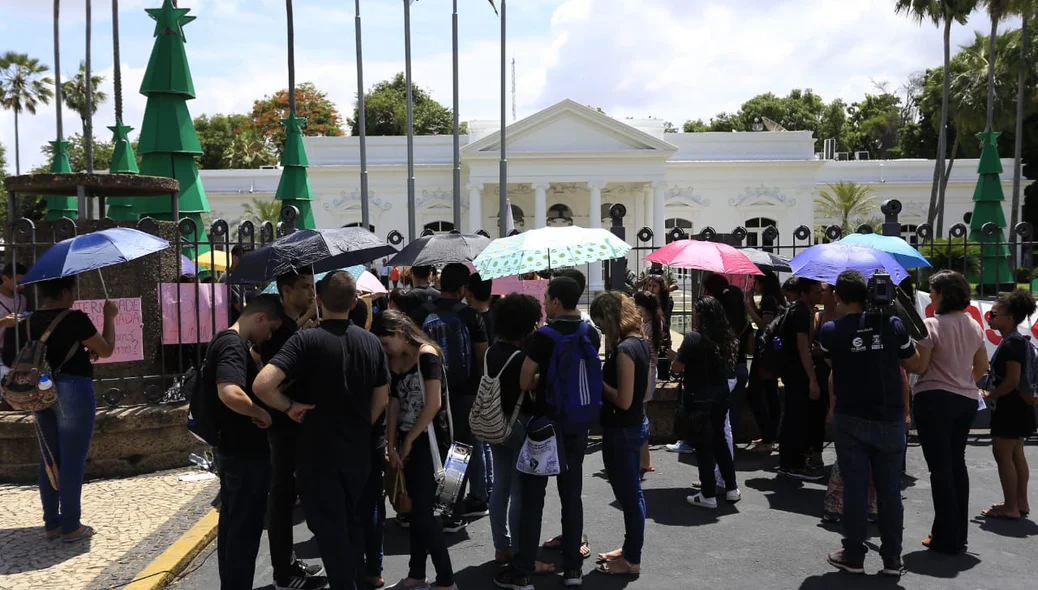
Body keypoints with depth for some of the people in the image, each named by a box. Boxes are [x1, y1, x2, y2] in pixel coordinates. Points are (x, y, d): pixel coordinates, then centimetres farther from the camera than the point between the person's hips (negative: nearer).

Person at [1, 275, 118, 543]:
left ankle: (51, 523, 20)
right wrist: (109, 316, 5)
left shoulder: (28, 322, 6)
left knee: (49, 459, 14)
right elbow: (106, 350, -7)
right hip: (73, 389, -7)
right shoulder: (75, 319, -13)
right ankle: (71, 526, 5)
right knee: (72, 460, 0)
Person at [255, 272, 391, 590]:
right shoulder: (371, 342, 0)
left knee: (329, 528, 7)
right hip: (359, 451, 5)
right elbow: (381, 400, 7)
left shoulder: (307, 340, -16)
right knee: (354, 522, 21)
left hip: (318, 452, -5)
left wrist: (289, 406, -12)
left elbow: (262, 384, -29)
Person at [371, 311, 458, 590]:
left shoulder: (427, 356, -13)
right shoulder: (396, 363, 9)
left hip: (429, 441, -7)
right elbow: (394, 405, 9)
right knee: (415, 510, 12)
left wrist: (408, 441, -8)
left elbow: (433, 404, -17)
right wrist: (391, 446, 0)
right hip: (408, 442, 7)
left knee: (423, 512, -7)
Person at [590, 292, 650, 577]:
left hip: (623, 431, -10)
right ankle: (630, 548, 33)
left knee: (629, 494, 2)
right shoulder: (640, 343, 6)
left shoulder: (624, 350, -23)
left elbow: (623, 400, -24)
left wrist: (599, 381, -11)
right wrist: (606, 378, 7)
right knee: (630, 492, 19)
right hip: (635, 425, 10)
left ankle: (632, 560, 15)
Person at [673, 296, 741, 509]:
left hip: (698, 397, -6)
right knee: (719, 439, 19)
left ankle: (708, 494, 8)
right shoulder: (725, 338, 2)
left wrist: (678, 355, 5)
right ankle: (732, 488, 24)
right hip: (720, 394, 6)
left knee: (703, 443, 2)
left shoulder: (693, 338, -16)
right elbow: (729, 365, 13)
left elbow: (677, 367, -14)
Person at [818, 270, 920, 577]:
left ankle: (853, 556, 14)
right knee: (890, 489, 9)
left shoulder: (830, 330, -9)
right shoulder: (892, 324, -5)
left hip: (850, 420, -1)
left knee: (855, 488, 6)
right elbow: (913, 362, 8)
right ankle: (892, 559, 18)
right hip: (890, 419, 2)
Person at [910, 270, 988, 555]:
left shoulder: (932, 325, -15)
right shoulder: (974, 325, 8)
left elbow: (919, 367, -15)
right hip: (966, 400, 7)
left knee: (940, 467, -1)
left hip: (935, 400, -7)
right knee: (957, 463, 16)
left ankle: (947, 538, 4)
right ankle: (959, 533, 24)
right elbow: (982, 366, 15)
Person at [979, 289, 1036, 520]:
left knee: (1002, 454, -4)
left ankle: (1010, 507, 1)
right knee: (1016, 454, 14)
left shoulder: (1011, 344, -20)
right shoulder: (1017, 341, 12)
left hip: (1011, 406, -10)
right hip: (1017, 405, 10)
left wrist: (989, 396, -14)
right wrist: (992, 393, 13)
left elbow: (1012, 380, -24)